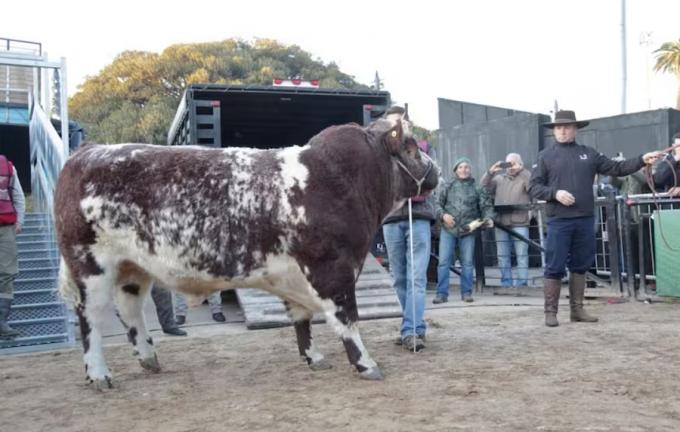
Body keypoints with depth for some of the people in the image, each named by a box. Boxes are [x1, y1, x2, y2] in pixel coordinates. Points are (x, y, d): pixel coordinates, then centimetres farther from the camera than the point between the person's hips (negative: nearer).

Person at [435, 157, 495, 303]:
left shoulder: (477, 188, 7)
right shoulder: (448, 186, 8)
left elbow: (486, 205, 4)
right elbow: (438, 204, 7)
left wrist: (488, 218, -14)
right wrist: (443, 215, -11)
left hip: (468, 231, 0)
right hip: (448, 229, 0)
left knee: (467, 263, 5)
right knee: (443, 262, -3)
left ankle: (466, 293, 16)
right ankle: (442, 293, 3)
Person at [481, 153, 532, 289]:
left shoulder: (525, 177, 7)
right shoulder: (499, 178, 18)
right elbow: (484, 188, 11)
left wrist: (521, 170, -11)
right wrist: (490, 172, -1)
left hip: (519, 223, -4)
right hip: (501, 223, 4)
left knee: (522, 255, -4)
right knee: (503, 255, 7)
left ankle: (522, 285, -1)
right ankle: (506, 284, 14)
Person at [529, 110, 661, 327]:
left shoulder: (589, 154, 13)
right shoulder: (546, 156, 4)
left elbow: (616, 168, 12)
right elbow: (533, 187, 0)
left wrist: (642, 160, 2)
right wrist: (555, 193, -15)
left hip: (585, 220, 3)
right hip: (559, 221, -3)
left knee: (580, 266, 10)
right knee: (555, 267, -2)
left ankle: (577, 309, 20)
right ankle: (550, 312, 5)